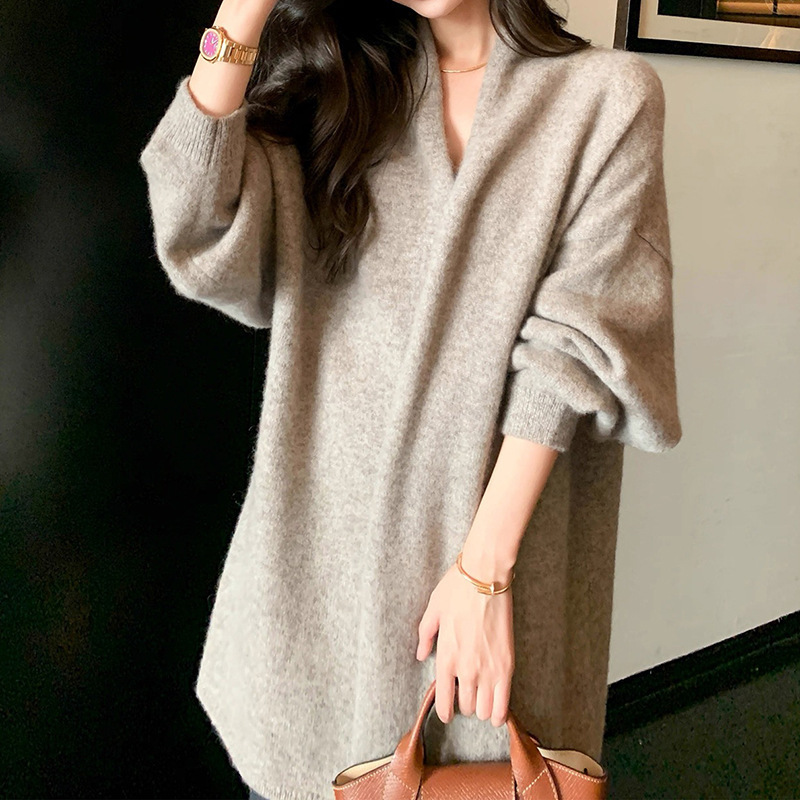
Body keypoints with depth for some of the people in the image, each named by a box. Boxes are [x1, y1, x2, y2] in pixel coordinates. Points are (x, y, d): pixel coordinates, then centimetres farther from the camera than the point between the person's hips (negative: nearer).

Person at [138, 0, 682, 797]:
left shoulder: (610, 95, -2)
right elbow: (198, 235, -9)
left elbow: (570, 343, -10)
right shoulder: (334, 82, 7)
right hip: (324, 531, 3)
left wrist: (485, 567, -14)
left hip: (500, 521, -2)